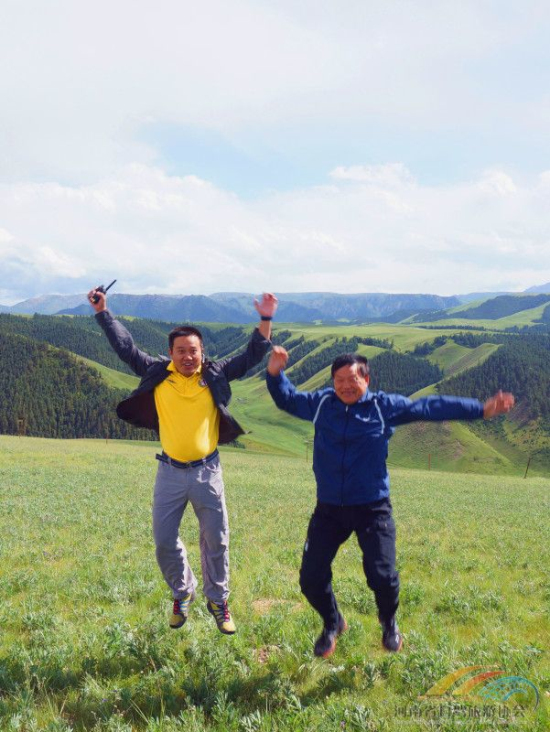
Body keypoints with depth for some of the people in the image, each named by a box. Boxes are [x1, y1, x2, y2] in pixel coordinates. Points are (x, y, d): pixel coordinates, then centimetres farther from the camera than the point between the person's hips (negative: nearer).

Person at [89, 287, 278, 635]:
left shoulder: (215, 374, -3)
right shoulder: (157, 374, -2)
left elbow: (251, 356, -1)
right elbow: (125, 347, 1)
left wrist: (266, 321, -10)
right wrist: (103, 311, 0)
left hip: (207, 472, -1)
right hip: (170, 472, 1)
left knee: (216, 540, 8)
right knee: (165, 541, 8)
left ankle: (218, 600, 28)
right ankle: (182, 593, 34)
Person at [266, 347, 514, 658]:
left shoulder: (385, 406, -5)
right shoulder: (321, 403, 1)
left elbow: (431, 407, -3)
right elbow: (288, 399, 17)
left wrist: (482, 409, -7)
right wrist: (275, 373, -2)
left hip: (373, 508, -2)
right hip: (329, 509, 2)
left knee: (382, 576, -9)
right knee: (311, 578, 2)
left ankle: (389, 624, 27)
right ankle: (333, 624, 35)